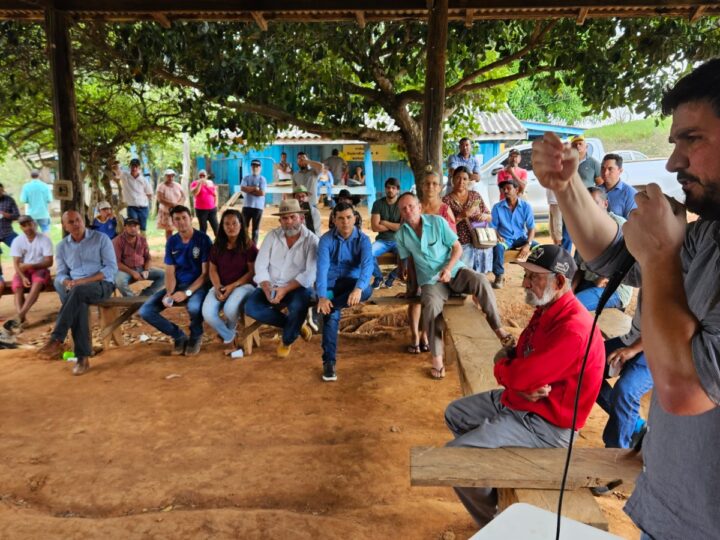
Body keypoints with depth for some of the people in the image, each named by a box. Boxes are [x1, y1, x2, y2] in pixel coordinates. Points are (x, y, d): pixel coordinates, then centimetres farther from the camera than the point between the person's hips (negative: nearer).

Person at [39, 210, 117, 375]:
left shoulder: (101, 238, -1)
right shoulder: (62, 246, 12)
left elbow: (112, 267, -8)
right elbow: (61, 274, 11)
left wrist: (84, 281, -18)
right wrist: (68, 283, -15)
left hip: (102, 285, -3)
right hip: (77, 289, 3)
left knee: (77, 291, -37)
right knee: (78, 302, -33)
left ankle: (56, 339, -36)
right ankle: (83, 357, -33)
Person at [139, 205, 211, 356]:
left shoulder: (203, 239, -9)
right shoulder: (171, 242, 5)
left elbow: (205, 273, -12)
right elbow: (170, 273, 4)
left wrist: (187, 292, -23)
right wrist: (169, 293, -17)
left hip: (198, 285, -5)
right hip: (177, 285, 5)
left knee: (194, 307, -39)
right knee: (145, 311, -12)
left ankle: (196, 336, -3)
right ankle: (179, 336, 9)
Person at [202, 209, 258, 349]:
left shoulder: (248, 246, -7)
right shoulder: (217, 246, 6)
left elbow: (252, 272, -8)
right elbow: (212, 269, 8)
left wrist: (233, 286, -17)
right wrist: (217, 287, -11)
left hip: (243, 285, -4)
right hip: (221, 286, 4)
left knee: (230, 308, -35)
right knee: (207, 313, -24)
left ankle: (228, 331, 5)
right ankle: (230, 339, 2)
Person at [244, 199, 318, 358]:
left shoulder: (311, 240, -7)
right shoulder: (272, 235, 2)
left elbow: (309, 274, -16)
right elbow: (261, 265, -2)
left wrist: (285, 289, -27)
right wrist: (267, 288, -20)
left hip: (297, 287, -3)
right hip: (271, 286, 4)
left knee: (299, 306, -35)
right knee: (251, 307, -21)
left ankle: (287, 341, -3)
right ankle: (296, 325, -3)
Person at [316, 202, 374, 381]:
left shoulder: (363, 239, -7)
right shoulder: (326, 239, -8)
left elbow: (367, 265, -24)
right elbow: (322, 268, -21)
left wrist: (358, 288, -44)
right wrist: (322, 296, -37)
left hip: (352, 282, 1)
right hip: (331, 283, -1)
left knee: (367, 290, -34)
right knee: (332, 315, -29)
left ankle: (328, 305, -26)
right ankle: (329, 361, -22)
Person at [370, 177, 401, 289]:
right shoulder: (378, 204, 0)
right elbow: (375, 227, -8)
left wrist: (385, 223, -8)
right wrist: (395, 226, -8)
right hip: (382, 240, 1)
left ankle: (393, 275, 0)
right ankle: (378, 277, 0)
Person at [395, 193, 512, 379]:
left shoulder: (437, 221, -5)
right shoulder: (401, 235, 1)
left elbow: (457, 248, -4)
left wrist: (449, 268, -19)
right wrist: (412, 284, 13)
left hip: (455, 271, 0)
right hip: (431, 281, 0)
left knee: (480, 280, -31)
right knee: (431, 306, -34)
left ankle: (497, 327, -17)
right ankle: (437, 358, -23)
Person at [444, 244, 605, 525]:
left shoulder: (573, 329, -30)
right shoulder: (546, 310, 3)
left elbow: (518, 376, -29)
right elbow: (518, 358, 8)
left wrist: (501, 364, -5)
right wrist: (523, 386, -15)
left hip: (545, 423, -10)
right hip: (518, 400, 10)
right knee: (454, 413, 20)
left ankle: (496, 523, 6)